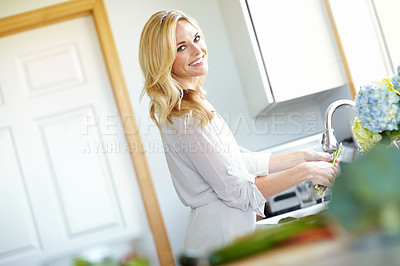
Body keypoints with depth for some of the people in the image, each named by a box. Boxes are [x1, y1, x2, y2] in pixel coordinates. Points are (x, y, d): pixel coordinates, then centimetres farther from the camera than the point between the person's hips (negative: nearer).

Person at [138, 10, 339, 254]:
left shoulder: (194, 104, 8)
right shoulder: (186, 119, -22)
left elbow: (242, 163, 11)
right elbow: (237, 191, -20)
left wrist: (302, 157, 9)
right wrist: (305, 171, -14)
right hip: (220, 241, -9)